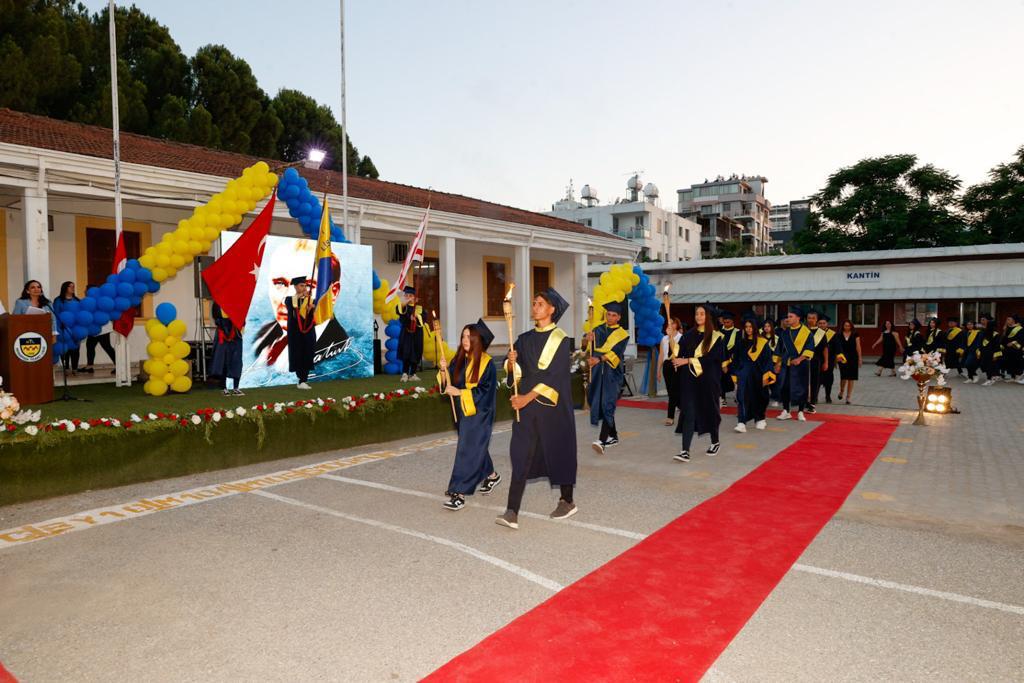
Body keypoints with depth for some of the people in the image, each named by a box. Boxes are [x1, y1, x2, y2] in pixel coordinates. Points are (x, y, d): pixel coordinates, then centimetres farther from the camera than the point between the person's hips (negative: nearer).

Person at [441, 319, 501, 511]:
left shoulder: (486, 363, -14)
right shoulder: (459, 360, 4)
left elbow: (484, 391, -17)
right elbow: (451, 383, 7)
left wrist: (460, 392, -21)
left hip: (479, 414, -7)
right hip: (464, 411, 7)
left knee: (468, 450, -8)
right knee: (476, 447, 20)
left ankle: (459, 493, -5)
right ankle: (491, 475, 41)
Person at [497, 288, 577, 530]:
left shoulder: (560, 339, -6)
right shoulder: (525, 339, 10)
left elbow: (555, 374, -15)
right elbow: (515, 372, 6)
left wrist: (529, 397, -19)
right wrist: (511, 363, -16)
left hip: (553, 406, -4)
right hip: (526, 405, 4)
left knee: (559, 451, 8)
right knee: (520, 456, -3)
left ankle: (567, 501, 28)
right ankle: (512, 512, -5)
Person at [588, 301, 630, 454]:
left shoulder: (622, 334, -1)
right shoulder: (597, 330, 11)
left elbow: (615, 353, -15)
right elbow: (592, 350, 11)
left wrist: (599, 359, -31)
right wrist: (591, 341, -11)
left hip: (612, 373, -5)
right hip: (597, 372, 5)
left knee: (607, 405, -14)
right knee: (600, 404, 9)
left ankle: (602, 440, -22)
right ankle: (613, 436, 24)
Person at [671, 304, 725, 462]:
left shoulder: (716, 337, -3)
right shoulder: (688, 335, 10)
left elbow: (711, 357, -14)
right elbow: (680, 353, 7)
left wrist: (687, 361, -19)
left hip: (707, 379, -2)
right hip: (689, 379, 2)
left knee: (709, 410, 12)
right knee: (688, 412, -7)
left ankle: (715, 442, 37)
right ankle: (685, 451, -12)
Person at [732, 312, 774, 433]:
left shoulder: (763, 342, -3)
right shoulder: (740, 342, 3)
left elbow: (768, 360, -5)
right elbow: (735, 359, 8)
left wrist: (767, 375, -13)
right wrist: (735, 375, 6)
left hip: (758, 374, 0)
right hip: (744, 374, 0)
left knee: (758, 398, 12)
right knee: (743, 396, -14)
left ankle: (759, 419, 33)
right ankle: (741, 422, -20)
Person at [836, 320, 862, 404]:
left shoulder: (855, 335, 2)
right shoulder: (839, 335, 3)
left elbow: (858, 346, 2)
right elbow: (837, 346, 2)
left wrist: (860, 358, -2)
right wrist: (837, 356, -5)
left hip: (853, 358, 0)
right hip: (842, 358, 0)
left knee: (851, 378, 1)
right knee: (844, 377, -7)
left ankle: (848, 397, 9)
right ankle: (841, 391, 23)